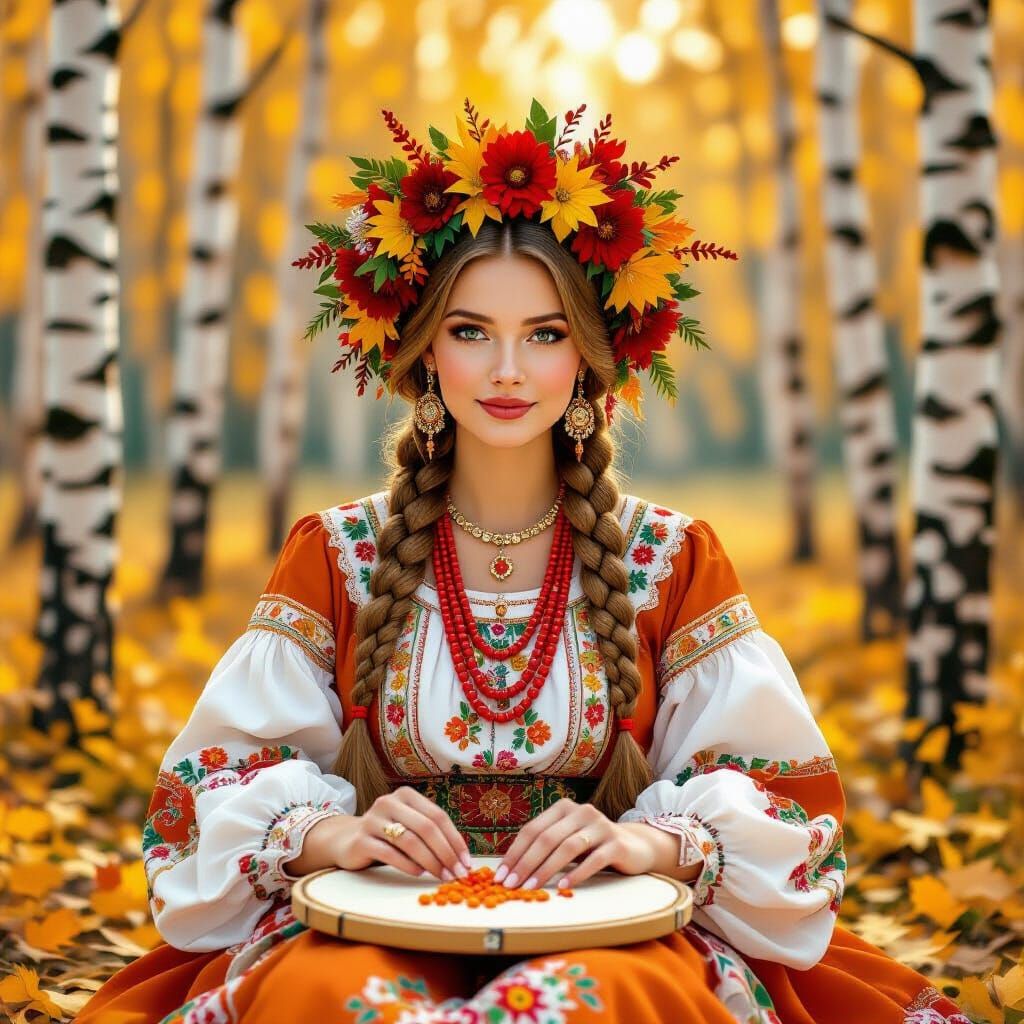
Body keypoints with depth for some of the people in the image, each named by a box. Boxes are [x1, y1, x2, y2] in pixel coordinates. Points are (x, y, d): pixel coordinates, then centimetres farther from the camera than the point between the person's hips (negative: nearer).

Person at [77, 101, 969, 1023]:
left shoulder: (674, 559, 6)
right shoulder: (336, 555, 7)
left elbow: (777, 803, 3)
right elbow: (224, 783, 3)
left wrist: (650, 842, -18)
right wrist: (332, 833, -19)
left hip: (613, 939, 0)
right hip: (375, 932, 0)